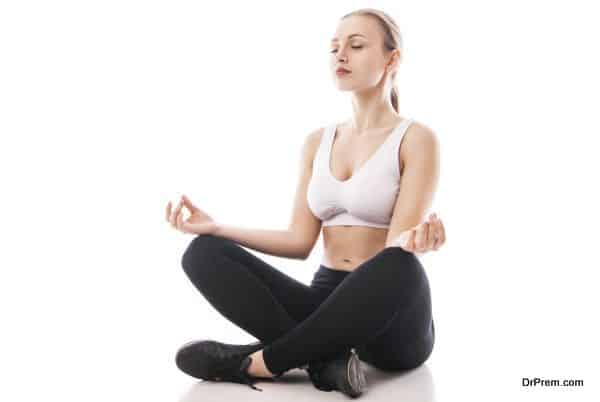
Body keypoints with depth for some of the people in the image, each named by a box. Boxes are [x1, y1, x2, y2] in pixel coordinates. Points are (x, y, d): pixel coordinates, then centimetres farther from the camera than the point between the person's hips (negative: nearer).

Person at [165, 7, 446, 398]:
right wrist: (217, 227, -3)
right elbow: (300, 241, 5)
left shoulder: (416, 138, -6)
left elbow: (397, 247, -15)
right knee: (204, 252, -13)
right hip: (327, 302, 5)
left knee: (399, 267, -41)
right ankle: (325, 357, -27)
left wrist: (415, 240, -39)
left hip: (391, 322, -4)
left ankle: (259, 361, -23)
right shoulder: (318, 142, 11)